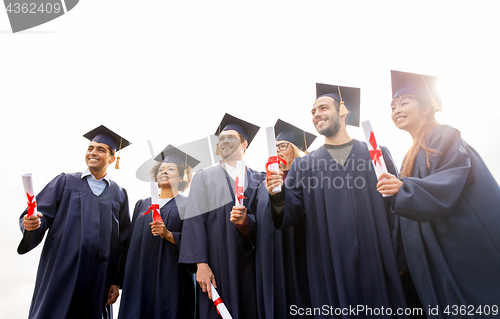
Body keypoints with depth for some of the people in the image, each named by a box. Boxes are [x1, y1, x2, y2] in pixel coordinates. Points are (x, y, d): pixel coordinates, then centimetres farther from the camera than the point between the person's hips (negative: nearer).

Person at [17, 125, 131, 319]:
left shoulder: (119, 194, 5)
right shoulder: (65, 182, 6)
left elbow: (123, 242, 4)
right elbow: (43, 215, -1)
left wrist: (116, 281, 2)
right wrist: (32, 224, -24)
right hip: (60, 272, 0)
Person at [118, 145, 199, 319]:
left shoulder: (188, 206, 1)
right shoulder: (142, 205, 14)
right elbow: (133, 241, 14)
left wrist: (168, 235, -21)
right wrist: (125, 280, 11)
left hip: (172, 281, -3)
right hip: (139, 279, 4)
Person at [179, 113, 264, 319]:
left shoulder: (259, 180, 10)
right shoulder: (205, 177, 7)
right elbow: (195, 222, -2)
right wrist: (201, 264, -11)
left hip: (253, 266, 2)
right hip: (218, 267, -1)